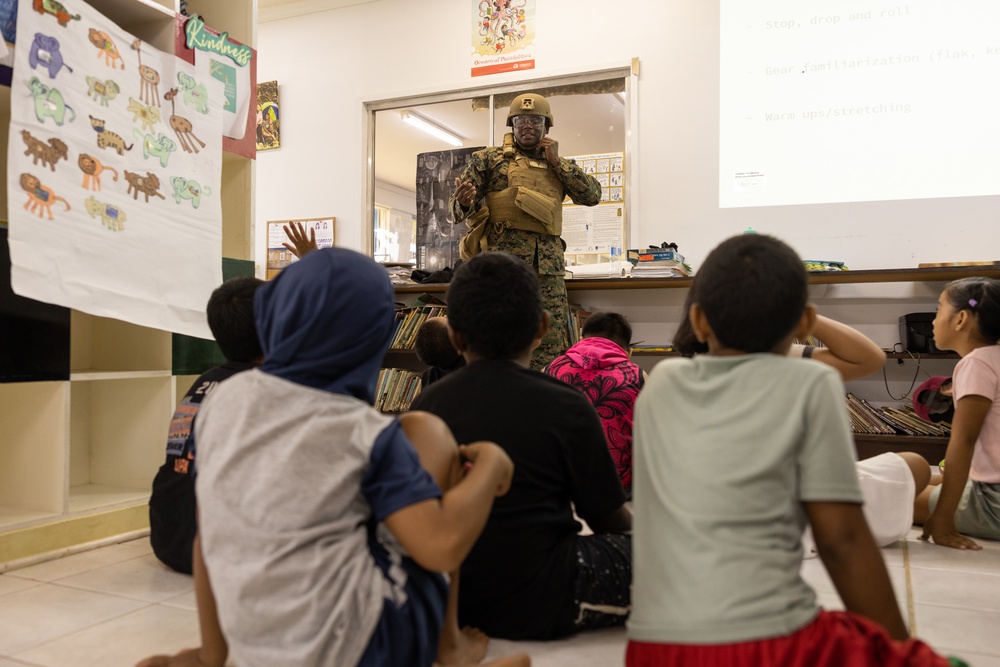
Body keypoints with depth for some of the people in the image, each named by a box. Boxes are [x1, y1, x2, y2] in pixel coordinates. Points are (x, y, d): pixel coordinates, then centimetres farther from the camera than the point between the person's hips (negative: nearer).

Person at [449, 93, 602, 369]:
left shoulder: (559, 166, 22)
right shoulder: (489, 158, 12)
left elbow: (592, 195, 10)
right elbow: (458, 204, 6)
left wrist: (556, 162, 6)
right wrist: (465, 203, -18)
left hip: (548, 262, 4)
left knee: (551, 341, -2)